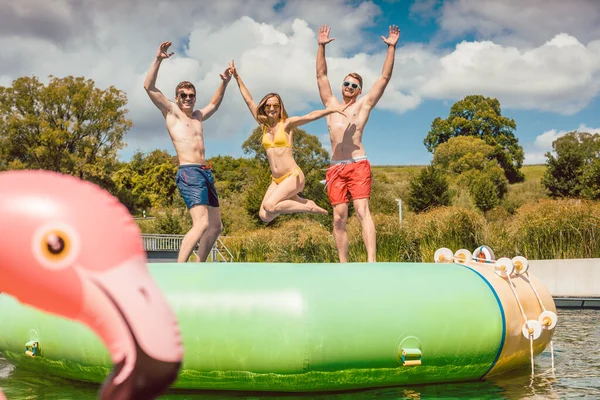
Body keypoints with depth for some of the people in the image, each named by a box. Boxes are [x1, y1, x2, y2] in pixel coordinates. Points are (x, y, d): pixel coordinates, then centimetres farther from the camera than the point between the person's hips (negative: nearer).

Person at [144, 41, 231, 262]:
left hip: (205, 173, 9)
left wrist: (224, 83, 33)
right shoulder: (171, 111, 6)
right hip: (189, 173, -9)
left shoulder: (197, 117, 23)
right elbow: (149, 87, -5)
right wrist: (158, 59, -11)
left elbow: (214, 104, 43)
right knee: (201, 224, -25)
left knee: (216, 226, 12)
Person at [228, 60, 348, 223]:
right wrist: (237, 77, 17)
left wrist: (333, 109, -31)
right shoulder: (264, 125, 11)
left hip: (293, 176, -6)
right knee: (265, 216, -9)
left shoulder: (287, 124, -3)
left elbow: (311, 116, -18)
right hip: (276, 179, 6)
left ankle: (308, 206, -6)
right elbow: (249, 100, 15)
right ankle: (297, 200, 12)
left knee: (269, 206, -26)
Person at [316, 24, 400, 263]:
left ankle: (371, 261, -24)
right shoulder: (331, 104, 20)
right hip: (336, 169, 3)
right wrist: (321, 46, 12)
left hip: (358, 165, -3)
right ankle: (343, 265, 0)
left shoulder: (364, 105, 12)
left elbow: (385, 77, 7)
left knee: (363, 211, -14)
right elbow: (321, 75, 18)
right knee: (339, 217, -1)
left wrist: (392, 48, 2)